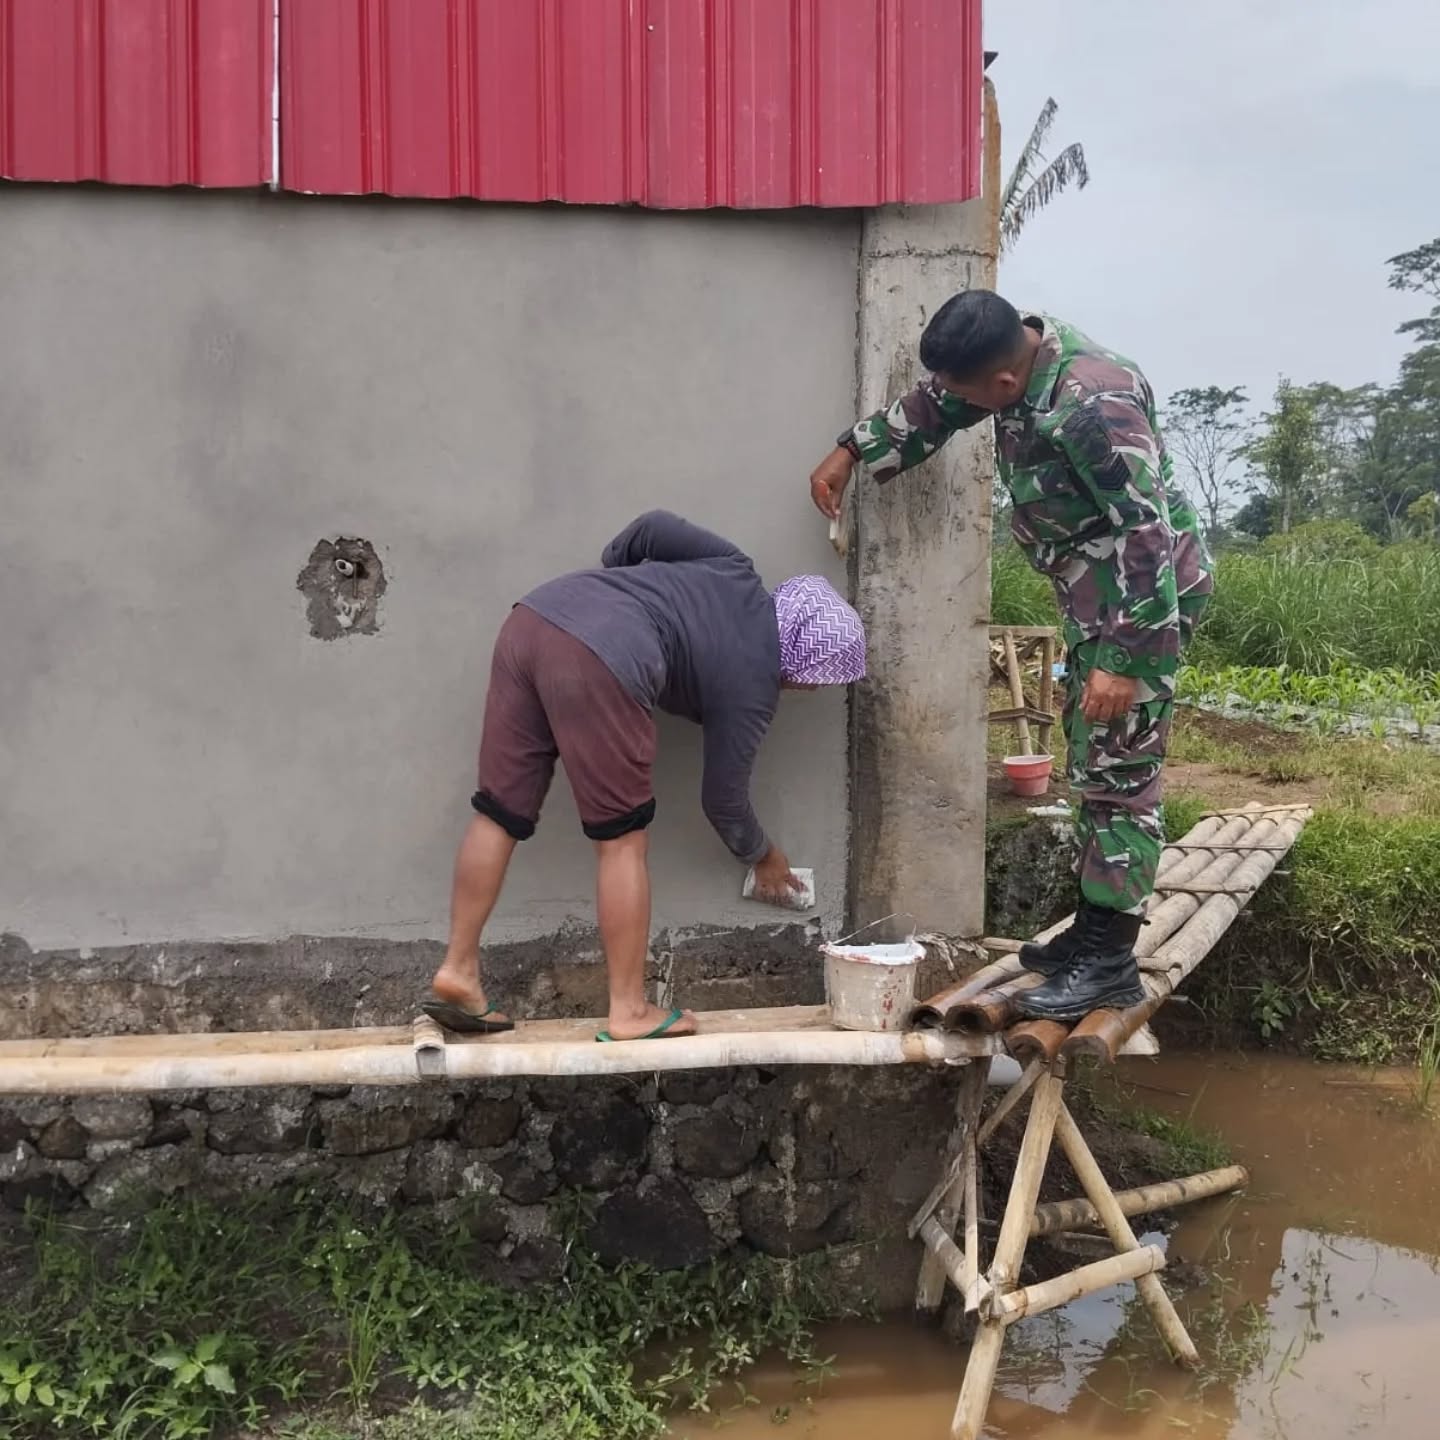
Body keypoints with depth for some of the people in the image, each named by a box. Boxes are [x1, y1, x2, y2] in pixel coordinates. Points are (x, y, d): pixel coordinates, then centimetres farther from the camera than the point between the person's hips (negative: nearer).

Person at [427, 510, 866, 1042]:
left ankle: (457, 972, 18)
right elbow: (723, 798, 20)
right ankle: (630, 1011, 12)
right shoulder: (752, 691, 11)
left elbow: (652, 526, 18)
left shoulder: (736, 574, 26)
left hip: (532, 618, 8)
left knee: (501, 811, 13)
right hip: (597, 663, -8)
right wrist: (763, 857, 37)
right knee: (622, 838, 5)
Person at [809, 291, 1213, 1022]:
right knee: (1091, 764, 14)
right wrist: (850, 452, 9)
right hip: (1096, 596, 10)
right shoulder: (1019, 349, -2)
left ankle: (1110, 961, -1)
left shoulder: (1093, 406, -30)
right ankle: (1092, 929, 24)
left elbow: (1149, 537, -30)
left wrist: (1124, 660, -29)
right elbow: (933, 407, 15)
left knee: (1120, 771, -7)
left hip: (1142, 598, -10)